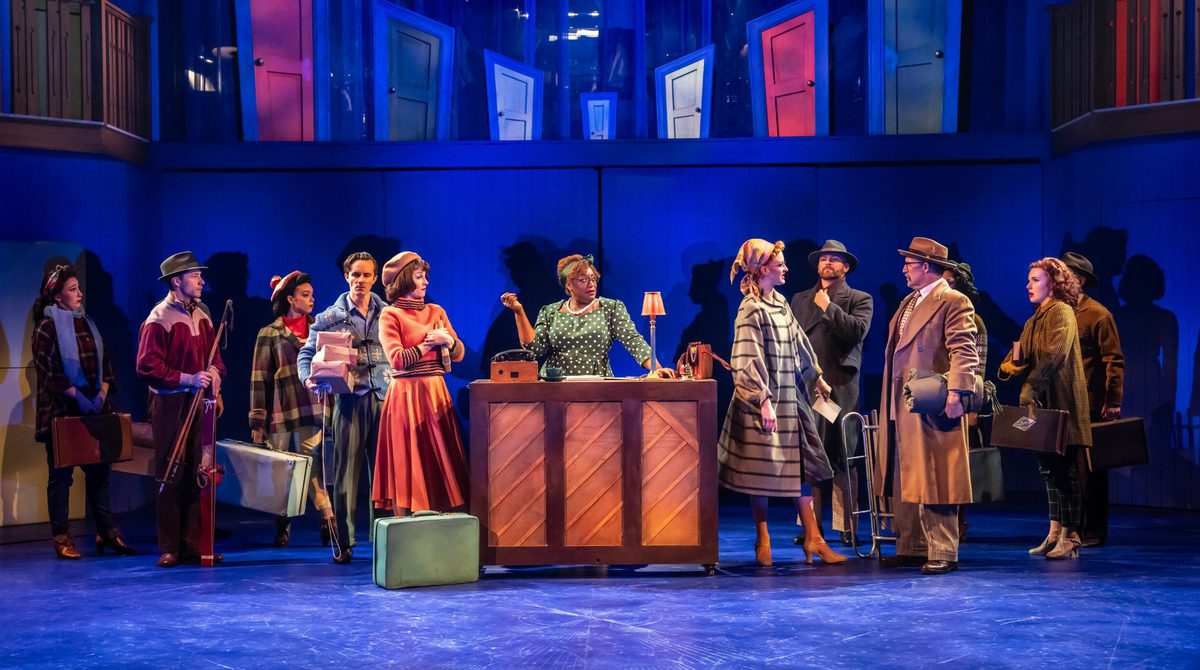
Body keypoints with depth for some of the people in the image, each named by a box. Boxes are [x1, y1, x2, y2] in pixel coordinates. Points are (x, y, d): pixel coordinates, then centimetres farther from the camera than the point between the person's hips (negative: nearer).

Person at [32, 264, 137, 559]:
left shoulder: (87, 324, 13)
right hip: (62, 411, -6)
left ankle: (107, 532, 13)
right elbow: (47, 369, -11)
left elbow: (105, 362, 14)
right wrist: (77, 395, -15)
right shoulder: (47, 327, -5)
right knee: (61, 474, 0)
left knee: (99, 471, 7)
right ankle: (61, 538, 4)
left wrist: (102, 392, 0)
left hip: (94, 410, 6)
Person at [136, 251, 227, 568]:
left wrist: (214, 374, -1)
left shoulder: (201, 315, 13)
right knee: (171, 476, -3)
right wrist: (188, 379, -20)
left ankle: (193, 545, 11)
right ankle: (169, 549, 3)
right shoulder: (159, 318, -10)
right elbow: (147, 366, -16)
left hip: (199, 402, 6)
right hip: (171, 405, -6)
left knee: (198, 475, 5)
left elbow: (214, 355, 21)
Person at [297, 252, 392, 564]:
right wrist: (308, 379, -11)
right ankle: (344, 542, 5)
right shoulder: (330, 318, 6)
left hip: (384, 398, 1)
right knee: (345, 470, -1)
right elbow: (307, 354, 7)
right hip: (349, 400, -1)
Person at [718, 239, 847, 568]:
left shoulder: (780, 303, 9)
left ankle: (813, 539, 13)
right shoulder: (751, 309, -15)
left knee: (802, 466, 8)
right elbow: (747, 361, -19)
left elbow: (799, 342, 21)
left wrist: (817, 378, 26)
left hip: (792, 397, 8)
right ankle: (763, 543, 12)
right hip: (765, 400, -8)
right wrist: (763, 401, -24)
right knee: (762, 471, 2)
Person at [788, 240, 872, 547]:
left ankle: (847, 527, 3)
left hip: (841, 388, -3)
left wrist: (828, 307, -6)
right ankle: (812, 525, 6)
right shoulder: (800, 300, 19)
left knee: (842, 458, -2)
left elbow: (858, 330, -11)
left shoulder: (860, 299, 7)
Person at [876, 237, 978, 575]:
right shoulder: (908, 303, 20)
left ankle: (943, 553, -1)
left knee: (935, 482, -6)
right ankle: (911, 548, 19)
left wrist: (955, 391, -31)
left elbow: (964, 351, -19)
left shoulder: (953, 302, -9)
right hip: (900, 409, 9)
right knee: (903, 483, 12)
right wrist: (890, 404, 18)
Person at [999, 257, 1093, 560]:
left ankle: (1070, 537, -3)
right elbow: (1021, 359, 16)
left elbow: (1055, 354, -21)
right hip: (1042, 404, 9)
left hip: (1060, 403, -9)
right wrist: (1012, 363, -7)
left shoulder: (1061, 312, -8)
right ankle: (1055, 533, 16)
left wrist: (1031, 386, -25)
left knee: (1063, 469, -6)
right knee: (1048, 467, 11)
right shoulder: (1034, 320, 19)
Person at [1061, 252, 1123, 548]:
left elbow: (1114, 360, -8)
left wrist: (1113, 401, -14)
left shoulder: (1098, 314, -6)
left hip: (1089, 404, -6)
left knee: (1089, 468, -1)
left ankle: (1093, 531, 6)